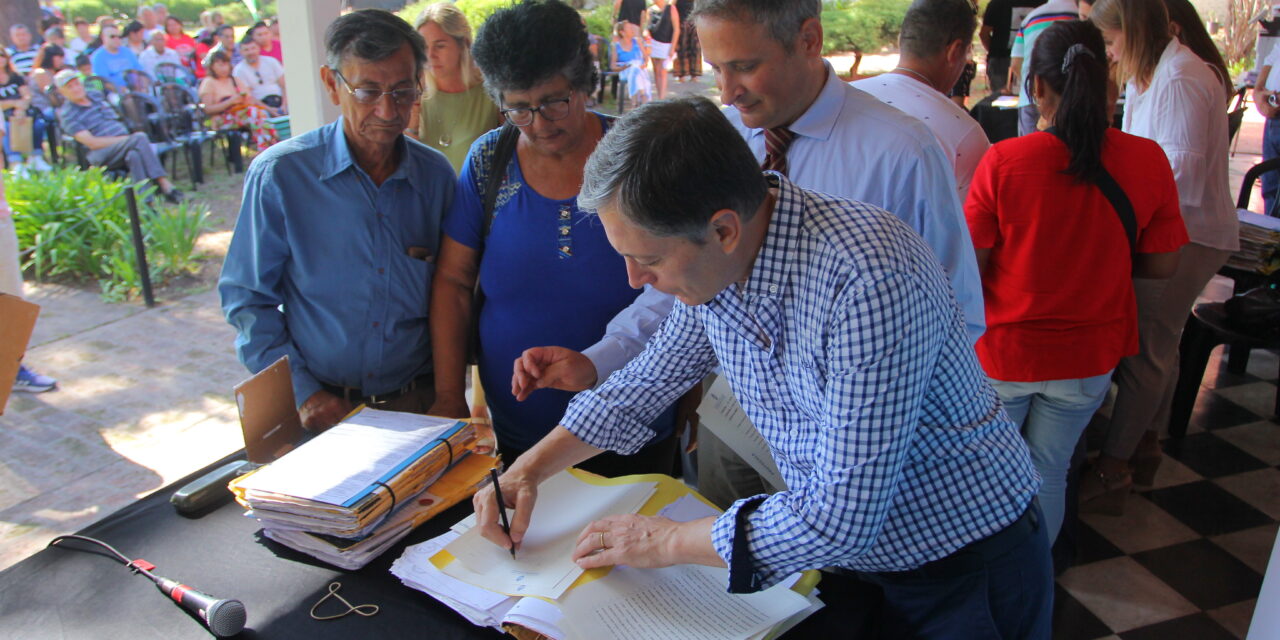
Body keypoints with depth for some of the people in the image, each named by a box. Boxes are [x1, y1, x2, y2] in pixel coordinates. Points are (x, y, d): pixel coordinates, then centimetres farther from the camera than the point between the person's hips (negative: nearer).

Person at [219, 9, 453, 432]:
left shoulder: (436, 175, -1)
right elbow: (246, 297, -3)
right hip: (321, 411, -2)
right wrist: (301, 390, -11)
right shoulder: (278, 174, -9)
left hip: (420, 402, 2)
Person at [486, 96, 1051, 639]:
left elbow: (841, 516, -32)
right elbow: (649, 378, 8)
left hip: (968, 572, -6)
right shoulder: (716, 266, -10)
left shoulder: (868, 283, -35)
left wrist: (667, 543, -19)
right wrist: (532, 468, 0)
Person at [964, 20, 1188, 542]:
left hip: (1003, 350, -2)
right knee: (1048, 474, 20)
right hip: (1088, 356, 3)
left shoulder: (1003, 161, -20)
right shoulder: (1148, 161, -11)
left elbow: (972, 268, -14)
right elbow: (1162, 265, -2)